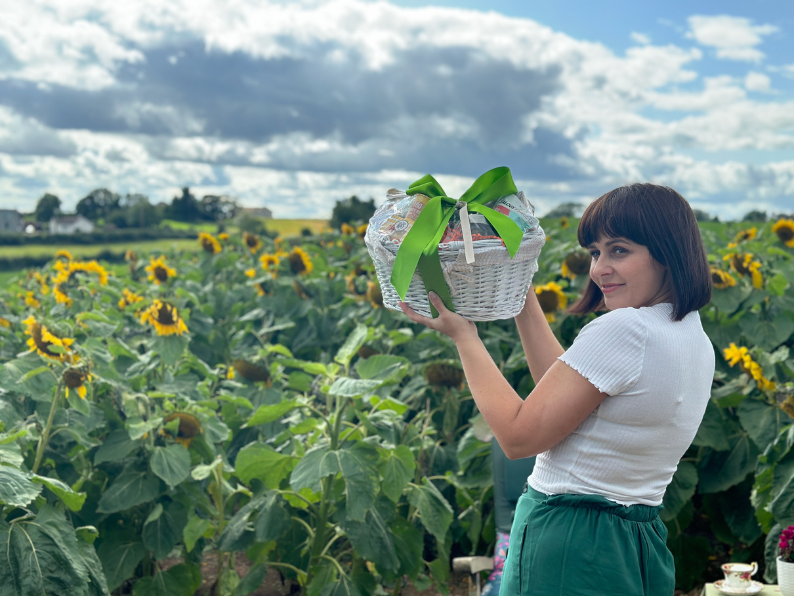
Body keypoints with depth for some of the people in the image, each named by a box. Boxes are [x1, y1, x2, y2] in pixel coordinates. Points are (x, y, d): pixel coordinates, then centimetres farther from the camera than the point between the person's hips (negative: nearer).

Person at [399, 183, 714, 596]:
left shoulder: (623, 330, -21)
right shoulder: (697, 342, 6)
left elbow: (519, 435, -16)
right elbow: (567, 389, 13)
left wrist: (464, 335, -7)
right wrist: (524, 301, 16)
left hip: (570, 551, -9)